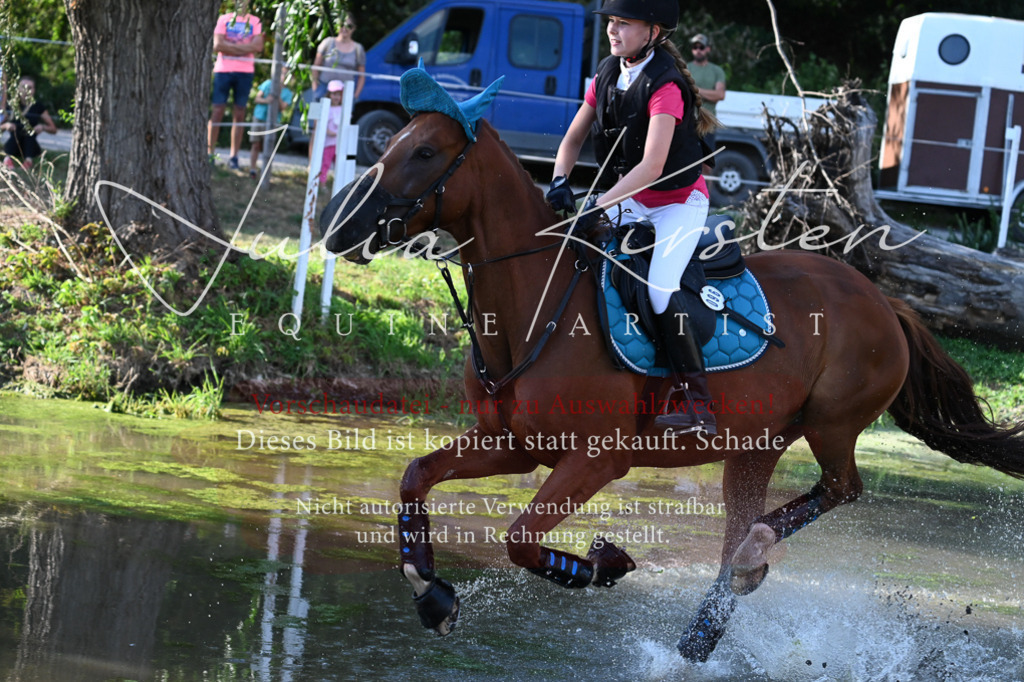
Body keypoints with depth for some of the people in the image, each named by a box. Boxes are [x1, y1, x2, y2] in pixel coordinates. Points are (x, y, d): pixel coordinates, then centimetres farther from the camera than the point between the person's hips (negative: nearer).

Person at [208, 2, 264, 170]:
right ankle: (210, 153, 0)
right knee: (217, 111, -4)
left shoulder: (255, 22, 9)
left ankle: (234, 157, 5)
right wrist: (243, 48, -8)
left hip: (245, 72, 1)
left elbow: (258, 46, -5)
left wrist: (231, 47, -10)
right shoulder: (223, 19, 7)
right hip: (223, 69, -1)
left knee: (239, 114, 2)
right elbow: (217, 45, -5)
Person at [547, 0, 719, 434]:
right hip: (630, 199, 8)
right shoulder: (607, 76, -1)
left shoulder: (664, 85, -25)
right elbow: (573, 139, 6)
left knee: (660, 287, -27)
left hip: (679, 202, -8)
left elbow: (651, 166, -32)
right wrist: (560, 183, -14)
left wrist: (598, 206, -36)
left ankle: (696, 402, -23)